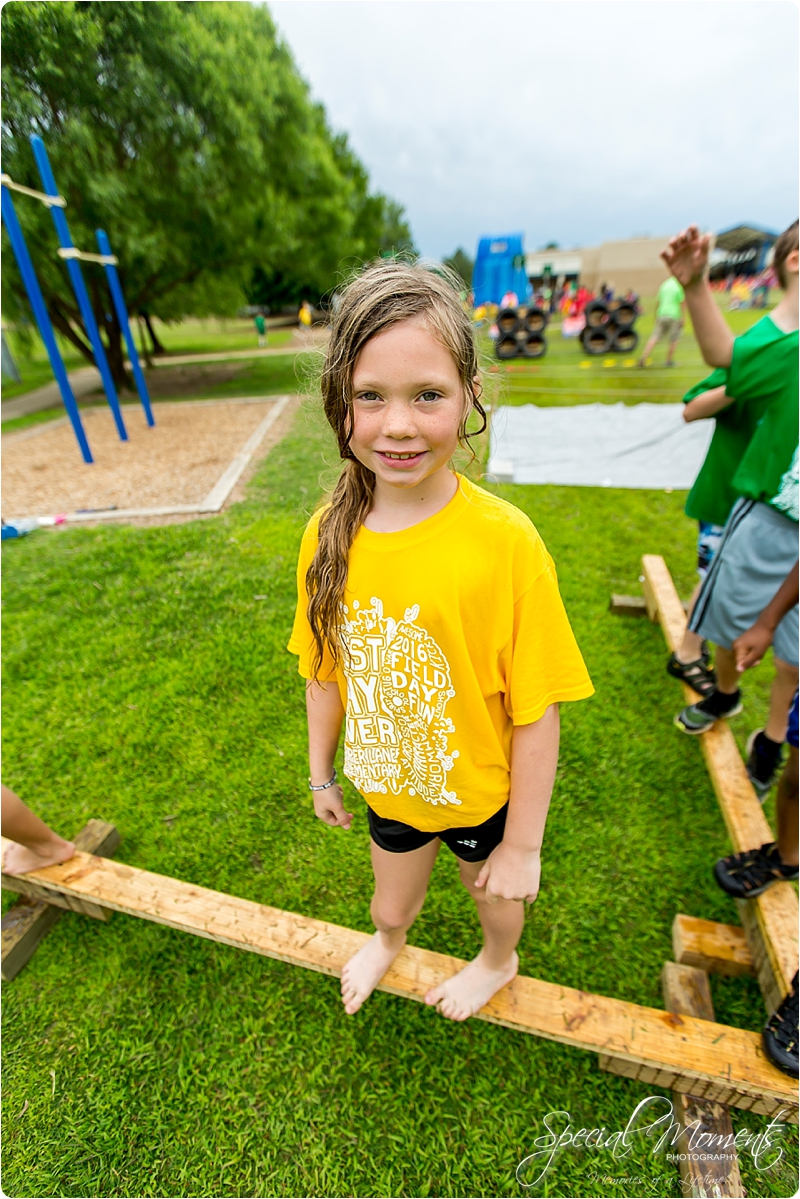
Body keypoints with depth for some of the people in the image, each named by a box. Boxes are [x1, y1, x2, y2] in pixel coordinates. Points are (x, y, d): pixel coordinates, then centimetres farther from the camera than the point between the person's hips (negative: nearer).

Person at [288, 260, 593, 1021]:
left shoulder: (505, 540, -28)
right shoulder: (328, 535, -16)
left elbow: (536, 714, -20)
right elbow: (323, 671, -4)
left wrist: (523, 844, -10)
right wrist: (321, 773, 8)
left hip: (482, 790, -2)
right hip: (387, 787, 3)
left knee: (496, 896, 30)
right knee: (391, 906, 31)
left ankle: (499, 961, 67)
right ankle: (389, 942, 70)